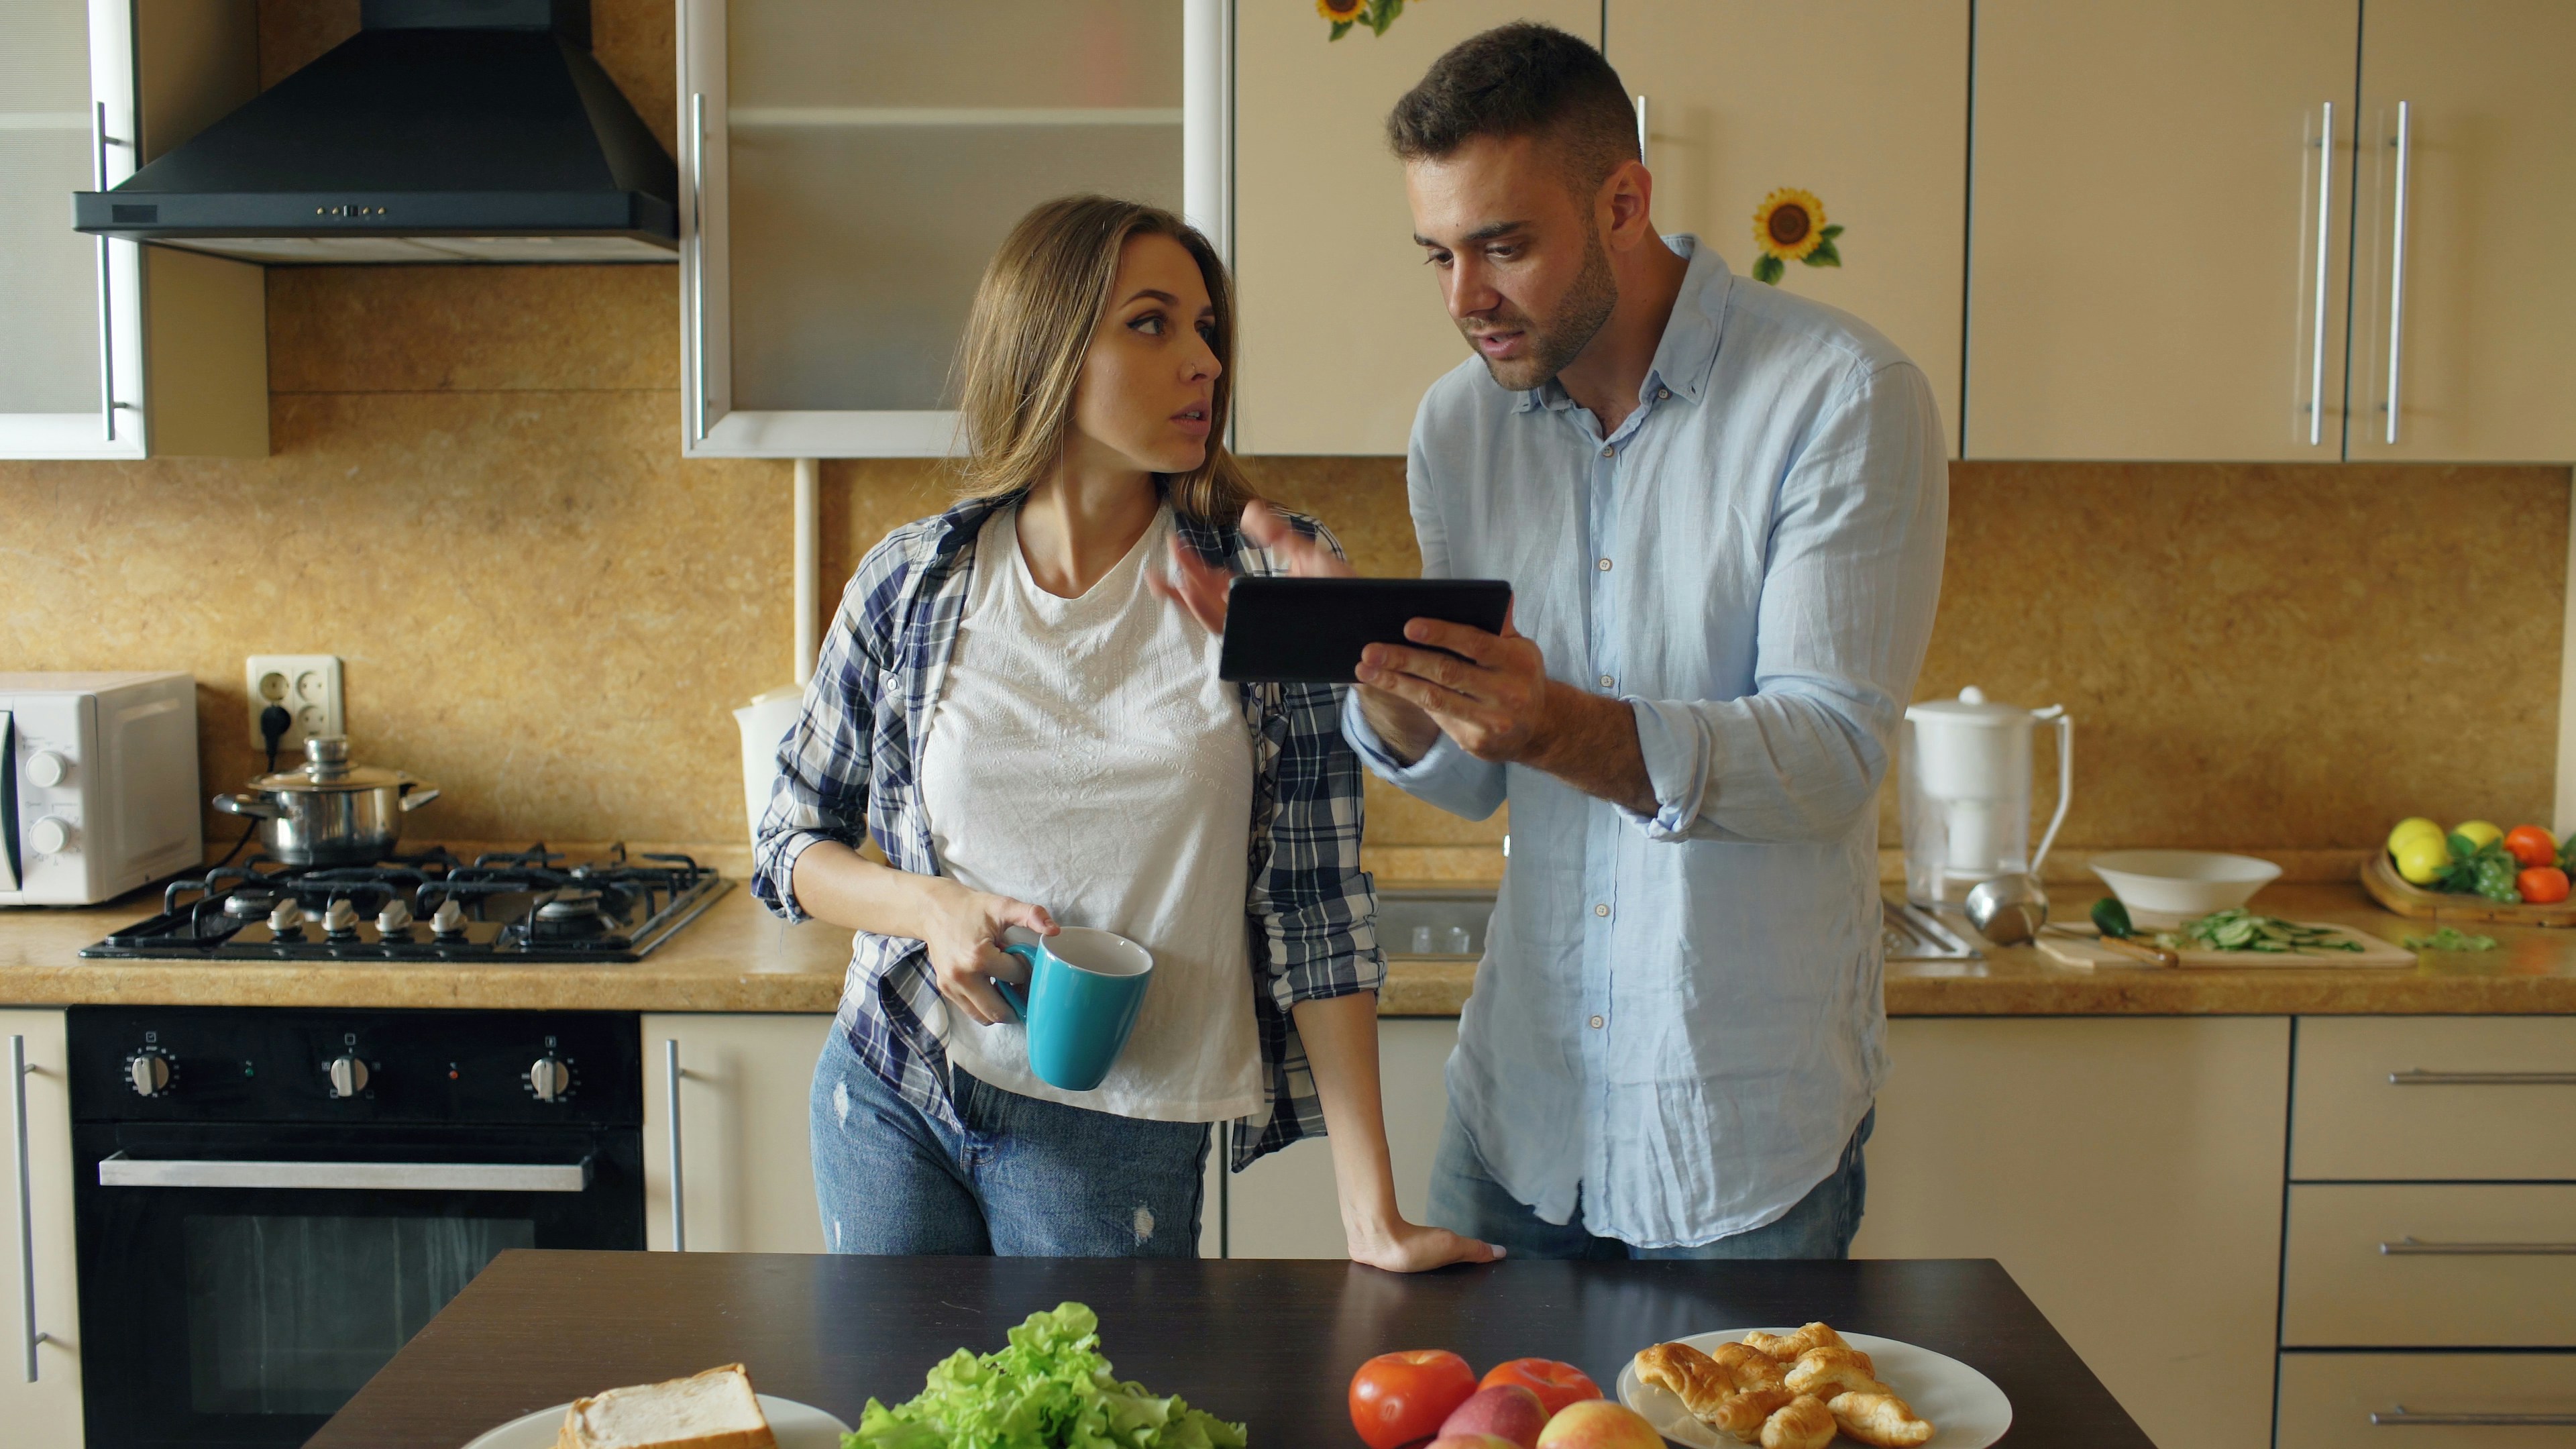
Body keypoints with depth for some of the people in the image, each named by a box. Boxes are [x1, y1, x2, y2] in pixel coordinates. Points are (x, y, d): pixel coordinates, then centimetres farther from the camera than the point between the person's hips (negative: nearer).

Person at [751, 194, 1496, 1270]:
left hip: (1117, 1137, -2)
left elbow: (1316, 897, -9)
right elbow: (792, 840, 7)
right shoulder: (915, 579, -4)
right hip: (888, 1101, 2)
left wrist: (1372, 1209, -13)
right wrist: (927, 907, -14)